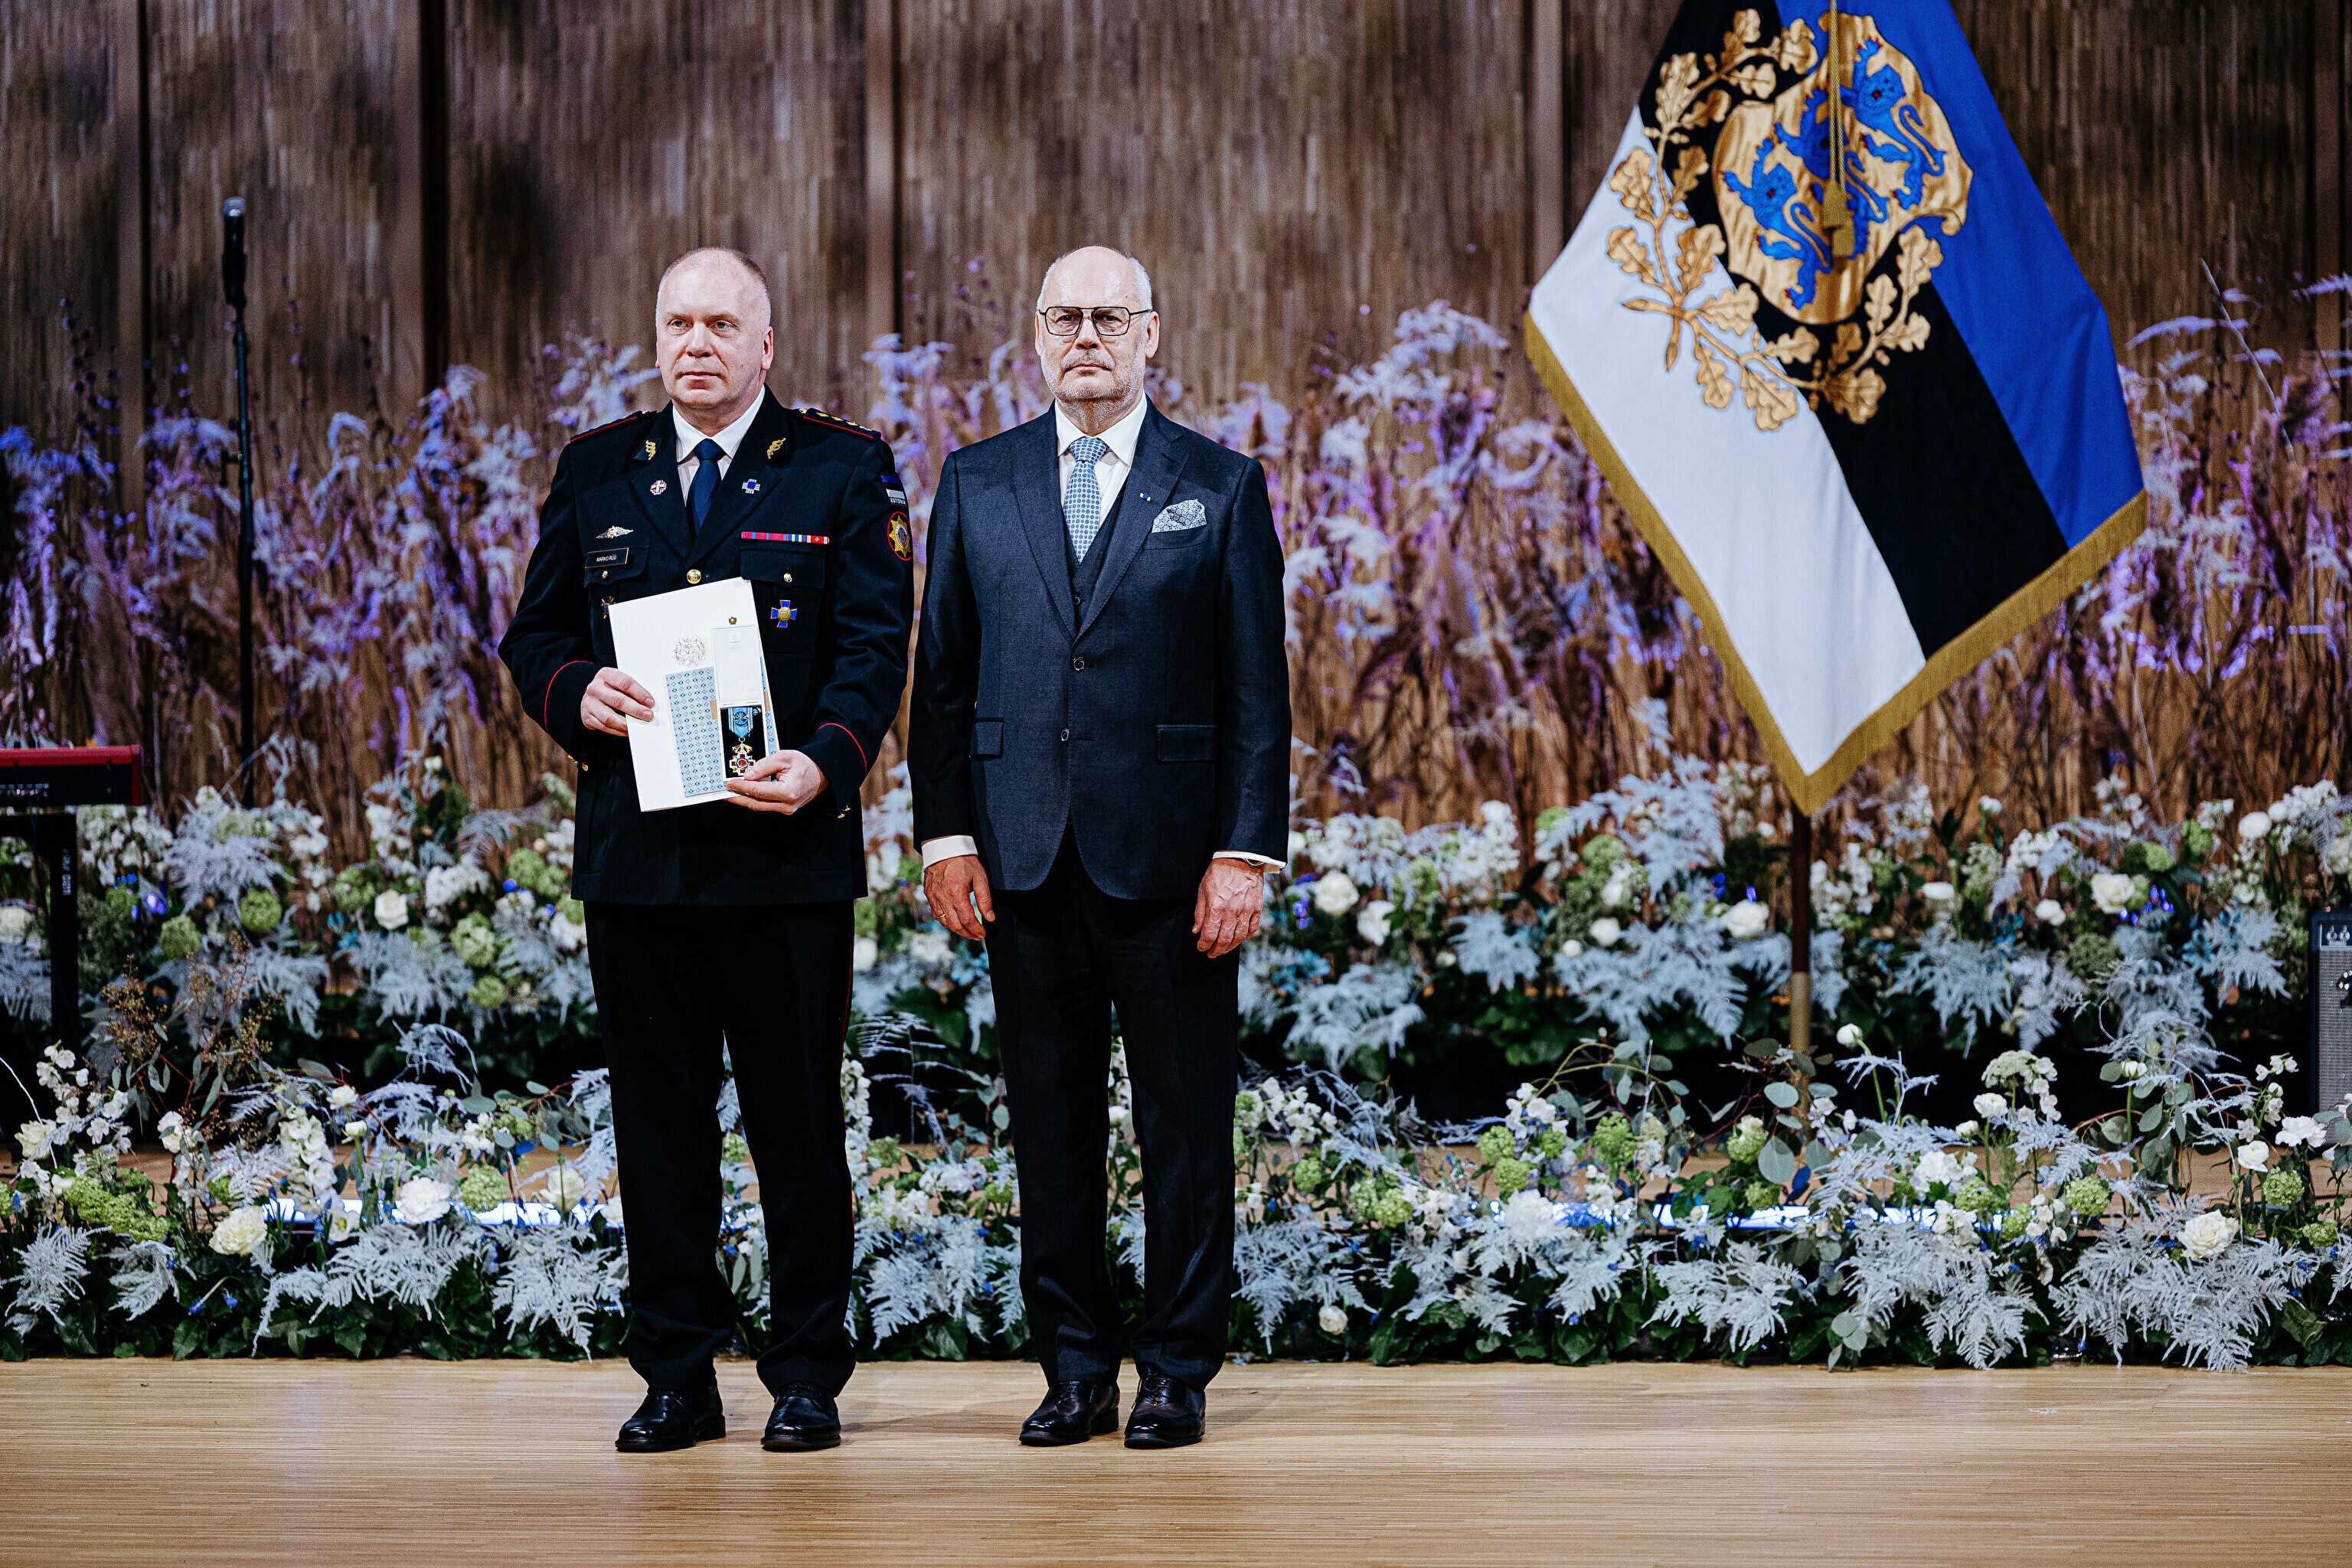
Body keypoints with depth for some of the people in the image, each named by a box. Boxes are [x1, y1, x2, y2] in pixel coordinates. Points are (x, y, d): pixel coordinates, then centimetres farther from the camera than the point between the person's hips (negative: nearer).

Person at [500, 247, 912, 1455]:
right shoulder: (596, 472, 12)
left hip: (787, 846, -3)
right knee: (657, 1117, 6)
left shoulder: (843, 470, 3)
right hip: (635, 847, 3)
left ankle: (808, 1376, 12)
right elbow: (533, 632, 14)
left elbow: (875, 643, -4)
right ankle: (677, 1378, 14)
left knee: (799, 1117, 2)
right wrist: (576, 694, -8)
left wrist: (825, 763, -20)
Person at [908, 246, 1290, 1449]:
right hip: (1025, 855, 2)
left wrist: (1247, 853, -7)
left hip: (1168, 858, -2)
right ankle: (1076, 1371, 15)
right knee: (1050, 1124, 6)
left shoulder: (1222, 488, 4)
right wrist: (945, 834, 1)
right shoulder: (978, 483, 10)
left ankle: (1178, 1372, 11)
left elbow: (1257, 688, 1)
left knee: (1186, 1124, 2)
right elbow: (941, 673, 10)